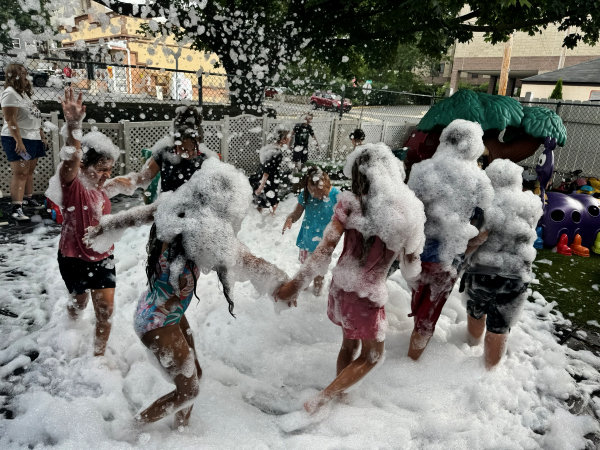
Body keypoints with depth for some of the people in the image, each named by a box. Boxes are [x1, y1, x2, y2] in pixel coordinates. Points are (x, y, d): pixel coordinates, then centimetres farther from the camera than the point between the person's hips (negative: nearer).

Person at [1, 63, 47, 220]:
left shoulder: (24, 93, 20)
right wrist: (19, 142, -24)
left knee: (29, 171, 13)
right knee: (20, 173, -11)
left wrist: (42, 136, 21)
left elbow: (34, 118, 23)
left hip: (33, 138, 9)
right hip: (18, 139, -9)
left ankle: (28, 198, 25)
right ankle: (17, 208, -11)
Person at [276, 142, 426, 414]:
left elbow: (324, 251, -15)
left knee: (349, 344, 27)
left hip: (341, 286, 3)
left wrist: (296, 283, -7)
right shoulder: (409, 214, -15)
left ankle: (339, 394, 46)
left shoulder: (349, 204, -14)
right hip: (367, 295, -3)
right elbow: (411, 267, -5)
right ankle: (317, 402, 18)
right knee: (371, 357, 21)